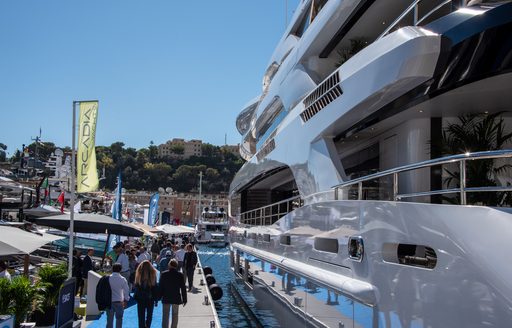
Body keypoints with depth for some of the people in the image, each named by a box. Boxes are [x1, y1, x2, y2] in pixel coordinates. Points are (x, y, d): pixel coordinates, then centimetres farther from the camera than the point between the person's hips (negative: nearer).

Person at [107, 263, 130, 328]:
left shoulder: (108, 278, -7)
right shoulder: (122, 279, -8)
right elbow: (126, 291, -3)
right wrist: (125, 301, 11)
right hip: (119, 302, -1)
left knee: (109, 319, 10)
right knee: (119, 319, 11)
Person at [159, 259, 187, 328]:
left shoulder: (163, 274, -6)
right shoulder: (180, 275, -7)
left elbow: (160, 287, -2)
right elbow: (183, 288, -4)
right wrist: (184, 299, 3)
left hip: (166, 298, 0)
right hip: (176, 299, 0)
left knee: (165, 316, 5)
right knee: (175, 315, 13)